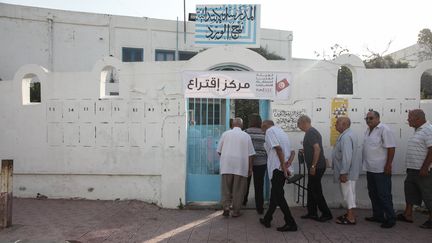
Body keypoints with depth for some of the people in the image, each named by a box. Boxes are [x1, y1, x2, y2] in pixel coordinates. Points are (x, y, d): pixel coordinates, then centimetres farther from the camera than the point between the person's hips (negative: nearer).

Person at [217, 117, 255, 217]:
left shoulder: (225, 134, 5)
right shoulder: (246, 136, 4)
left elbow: (219, 151, 8)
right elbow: (250, 154, 2)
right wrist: (250, 168, 9)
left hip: (226, 165, 1)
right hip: (241, 166, 0)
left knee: (226, 188, 10)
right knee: (238, 189, 6)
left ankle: (226, 207, 0)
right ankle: (235, 211, 12)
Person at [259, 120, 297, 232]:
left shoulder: (269, 131, -6)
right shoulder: (281, 131, 20)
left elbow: (278, 148, -19)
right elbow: (292, 152, 11)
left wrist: (284, 167, -18)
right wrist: (288, 163, -4)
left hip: (277, 168, -9)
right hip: (283, 168, 9)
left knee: (279, 196, -2)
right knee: (275, 194, 16)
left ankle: (291, 223, 1)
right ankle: (267, 219, 27)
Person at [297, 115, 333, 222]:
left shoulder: (310, 133, -17)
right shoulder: (312, 131, 14)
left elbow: (317, 148, -26)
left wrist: (313, 166, -24)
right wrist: (305, 150, 20)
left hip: (316, 167, -10)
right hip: (316, 166, 10)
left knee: (316, 191, -1)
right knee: (311, 189, 14)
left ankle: (326, 214, 9)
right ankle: (312, 213, 21)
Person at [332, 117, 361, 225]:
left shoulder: (346, 137, -22)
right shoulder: (346, 134, 13)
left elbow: (347, 157, -28)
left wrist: (343, 173, -26)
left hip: (347, 172, -10)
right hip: (347, 171, 10)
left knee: (348, 193, -3)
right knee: (348, 193, 17)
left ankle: (351, 218, 5)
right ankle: (349, 214, 28)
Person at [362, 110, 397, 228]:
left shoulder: (384, 130, -13)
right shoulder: (368, 130, 13)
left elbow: (391, 148, -17)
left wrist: (388, 165, -20)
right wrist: (366, 164, 17)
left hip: (381, 170, -9)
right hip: (370, 169, 9)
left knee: (384, 195, -1)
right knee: (373, 194, 16)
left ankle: (390, 219, 10)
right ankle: (378, 216, 28)